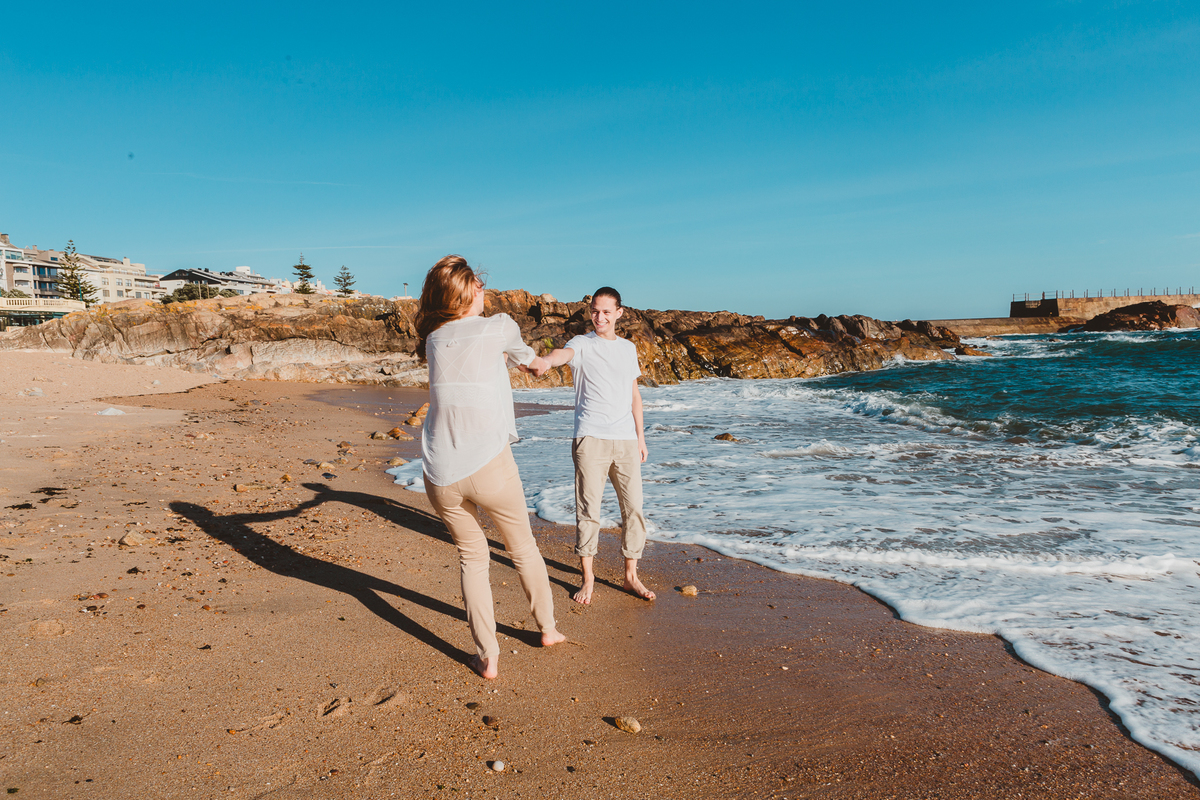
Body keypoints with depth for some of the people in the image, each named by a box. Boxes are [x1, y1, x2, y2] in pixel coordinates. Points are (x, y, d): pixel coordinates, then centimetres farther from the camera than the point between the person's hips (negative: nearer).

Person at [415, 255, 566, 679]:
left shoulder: (433, 339, 8)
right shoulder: (499, 326, -3)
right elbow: (520, 351, 21)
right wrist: (533, 360, 45)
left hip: (441, 475, 3)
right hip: (490, 467, -3)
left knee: (472, 558, 19)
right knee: (523, 549, 20)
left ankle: (488, 657, 19)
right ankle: (547, 628, 38)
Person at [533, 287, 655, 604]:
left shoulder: (628, 348, 17)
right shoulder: (582, 344, 2)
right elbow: (564, 353, -23)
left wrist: (640, 436, 16)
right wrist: (545, 362, -46)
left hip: (626, 439, 4)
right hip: (590, 438, -4)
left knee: (633, 509, 4)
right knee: (588, 510, -1)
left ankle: (631, 577, 17)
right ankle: (588, 579, 12)